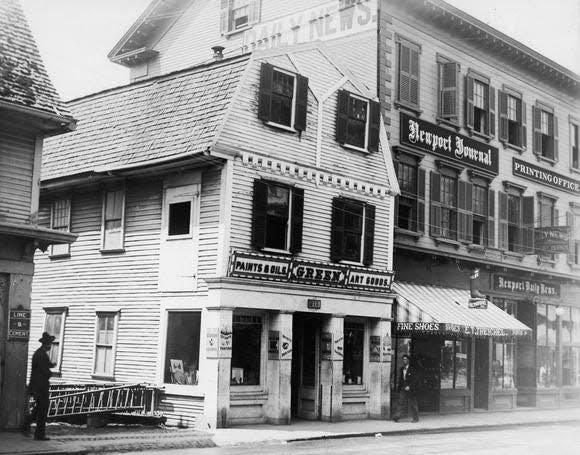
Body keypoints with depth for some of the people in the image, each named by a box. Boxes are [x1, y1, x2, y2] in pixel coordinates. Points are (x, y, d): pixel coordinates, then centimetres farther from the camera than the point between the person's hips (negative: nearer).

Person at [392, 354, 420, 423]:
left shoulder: (413, 370, -4)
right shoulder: (401, 370, 14)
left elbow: (416, 380, -8)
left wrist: (409, 386, -16)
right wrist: (398, 384, 5)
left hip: (411, 390, -4)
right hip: (403, 390, 4)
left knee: (413, 404, 1)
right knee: (401, 403, -6)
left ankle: (415, 418, 12)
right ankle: (397, 417, -16)